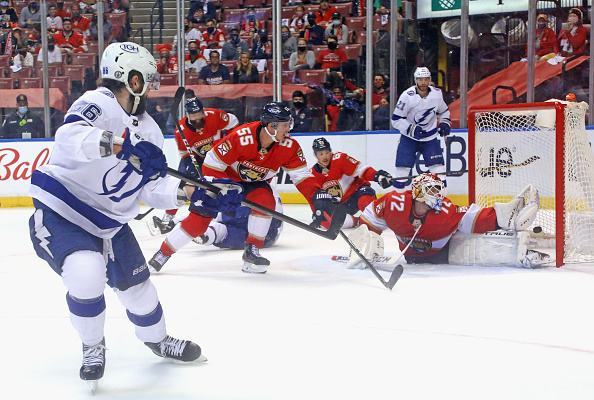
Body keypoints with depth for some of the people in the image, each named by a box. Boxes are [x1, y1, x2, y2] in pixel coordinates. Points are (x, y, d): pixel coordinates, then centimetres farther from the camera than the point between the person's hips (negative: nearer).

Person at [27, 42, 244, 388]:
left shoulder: (148, 131, 7)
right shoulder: (98, 104, -20)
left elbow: (150, 188, 7)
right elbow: (69, 136, -41)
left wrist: (193, 193, -6)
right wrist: (122, 146, -52)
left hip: (110, 221, 8)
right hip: (62, 213, -8)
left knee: (137, 284, 11)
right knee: (85, 275, -29)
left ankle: (157, 338, 42)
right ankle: (93, 346, -1)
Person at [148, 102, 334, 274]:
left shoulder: (288, 146, -22)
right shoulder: (241, 137, -35)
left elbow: (301, 175, -16)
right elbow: (212, 163, -27)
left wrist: (317, 194, -32)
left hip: (255, 182, 3)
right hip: (226, 177, -3)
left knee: (265, 201, -29)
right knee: (199, 218, -9)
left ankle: (252, 251, -14)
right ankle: (164, 252, 9)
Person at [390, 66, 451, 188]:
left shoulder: (437, 93, -4)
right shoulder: (407, 96, -17)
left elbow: (443, 111, 16)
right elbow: (396, 120, -13)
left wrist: (445, 123, -2)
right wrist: (412, 129, -23)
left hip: (430, 136, 3)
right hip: (408, 137, -3)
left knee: (437, 166, -5)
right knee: (403, 167, -8)